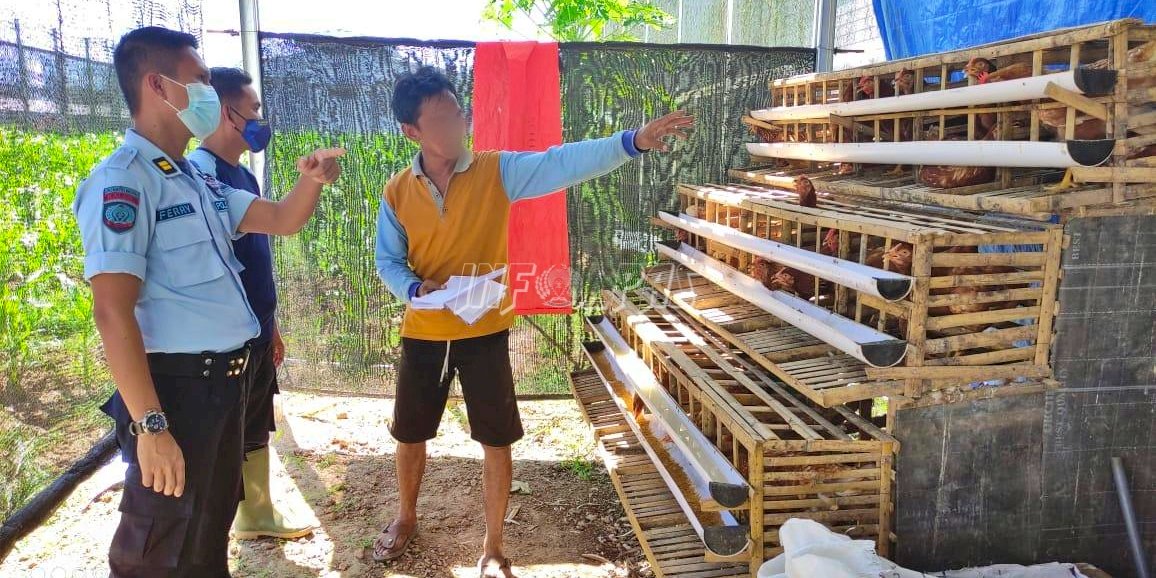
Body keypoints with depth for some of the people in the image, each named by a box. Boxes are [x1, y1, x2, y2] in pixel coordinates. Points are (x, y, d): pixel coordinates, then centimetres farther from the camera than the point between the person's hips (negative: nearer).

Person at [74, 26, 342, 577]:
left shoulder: (198, 180, 11)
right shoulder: (122, 181, -16)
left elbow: (282, 220, 18)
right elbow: (113, 312, -21)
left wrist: (311, 179, -4)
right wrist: (149, 425, -24)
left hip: (223, 379, 9)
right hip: (175, 386, -8)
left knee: (211, 532, 23)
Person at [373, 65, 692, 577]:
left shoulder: (497, 171, -9)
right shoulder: (397, 192, -3)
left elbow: (563, 163, -21)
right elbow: (388, 261, 4)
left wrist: (632, 141, -34)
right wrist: (415, 289, -17)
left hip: (484, 331, -2)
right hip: (423, 333, 2)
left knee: (497, 441, 5)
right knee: (410, 434, 18)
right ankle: (406, 518, 46)